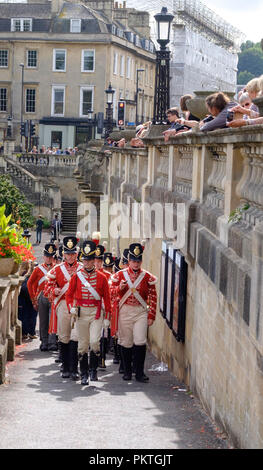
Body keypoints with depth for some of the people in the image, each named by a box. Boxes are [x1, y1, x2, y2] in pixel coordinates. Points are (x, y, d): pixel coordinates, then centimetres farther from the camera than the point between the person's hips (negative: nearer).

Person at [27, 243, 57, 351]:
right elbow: (30, 283, 11)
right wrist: (34, 299, 8)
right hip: (42, 297, 1)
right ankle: (44, 343, 13)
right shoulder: (38, 269, 7)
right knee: (43, 321, 5)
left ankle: (52, 343, -9)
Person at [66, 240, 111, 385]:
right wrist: (71, 308, -12)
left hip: (96, 313, -1)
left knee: (94, 341, -15)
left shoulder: (101, 277, 2)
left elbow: (107, 298, 5)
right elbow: (69, 295, 7)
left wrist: (107, 318, 2)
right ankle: (84, 375, 12)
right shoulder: (76, 276, 3)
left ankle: (93, 369, 7)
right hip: (81, 312, 1)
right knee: (83, 345, 3)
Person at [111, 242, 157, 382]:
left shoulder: (147, 277, 3)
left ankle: (139, 373, -2)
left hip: (141, 312, -1)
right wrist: (120, 288, -13)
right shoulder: (120, 275, 5)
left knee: (140, 341, -10)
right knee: (125, 342, 5)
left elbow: (153, 297, 5)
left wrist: (151, 316, -1)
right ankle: (127, 371, 17)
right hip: (125, 311, 1)